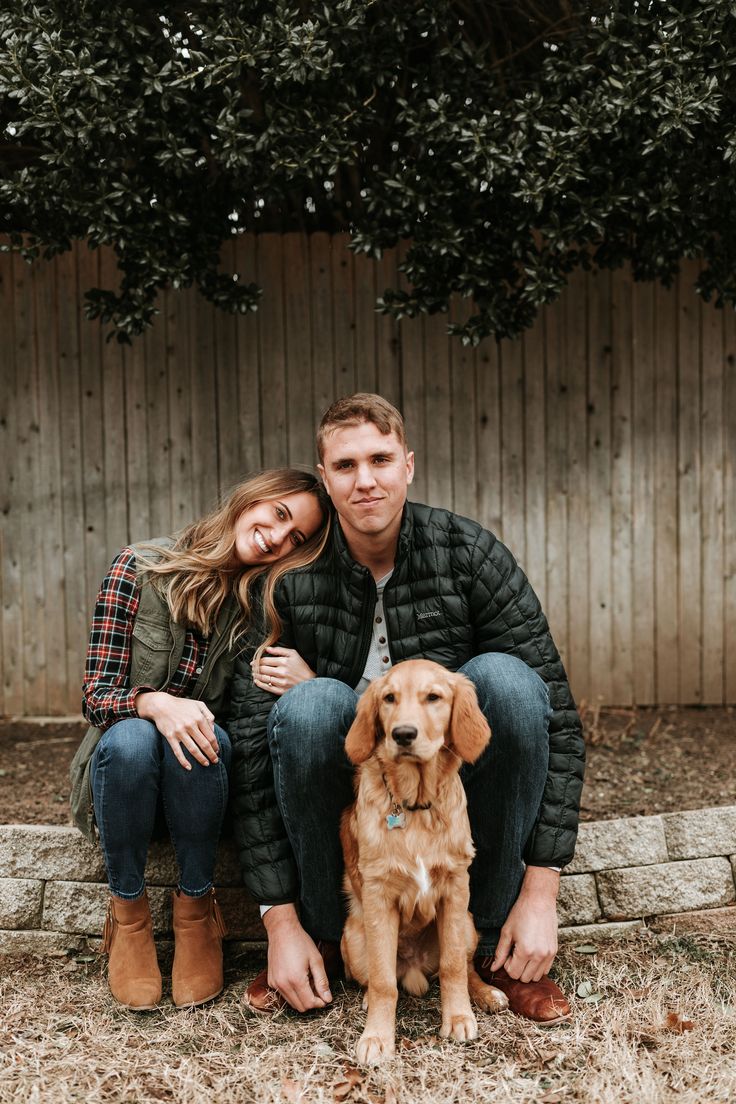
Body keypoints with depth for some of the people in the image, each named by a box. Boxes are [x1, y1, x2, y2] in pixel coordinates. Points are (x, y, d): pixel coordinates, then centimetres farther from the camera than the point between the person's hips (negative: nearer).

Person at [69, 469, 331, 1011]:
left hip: (201, 781, 1)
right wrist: (156, 703, -33)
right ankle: (128, 910, -14)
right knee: (130, 737, -35)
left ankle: (196, 906, -13)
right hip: (125, 768, -1)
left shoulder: (264, 601, -4)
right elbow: (97, 693, -12)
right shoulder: (140, 569, -10)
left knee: (203, 738, -33)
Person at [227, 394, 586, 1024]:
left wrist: (541, 893, -18)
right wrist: (281, 921, -17)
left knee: (504, 676, -29)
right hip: (345, 793, 0)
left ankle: (493, 942, -11)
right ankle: (322, 936, -8)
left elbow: (556, 718, -13)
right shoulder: (290, 582, -11)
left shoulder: (469, 554, -12)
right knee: (309, 704, -32)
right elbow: (252, 750, -13)